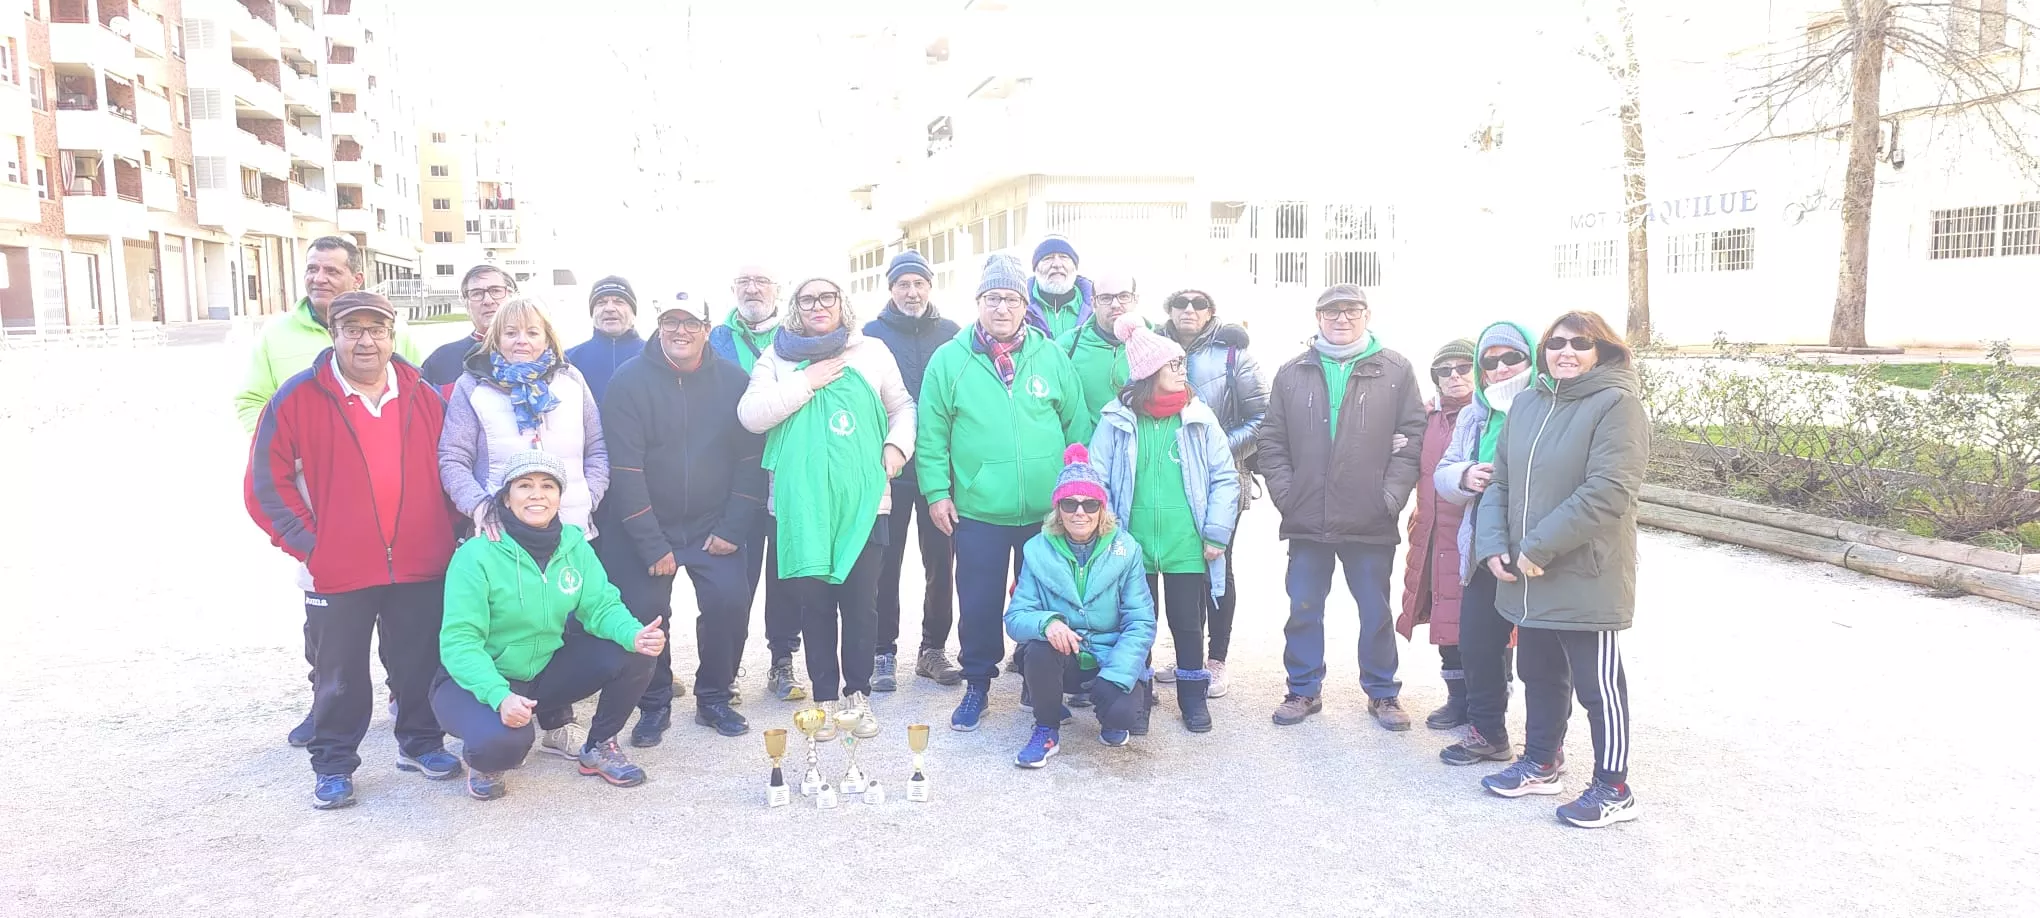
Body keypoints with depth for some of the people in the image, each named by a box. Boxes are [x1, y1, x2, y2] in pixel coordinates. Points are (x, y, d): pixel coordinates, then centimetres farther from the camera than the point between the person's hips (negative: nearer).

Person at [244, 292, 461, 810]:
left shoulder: (423, 397, 5)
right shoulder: (299, 398, -4)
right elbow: (266, 483, -3)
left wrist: (448, 531, 9)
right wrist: (306, 544, -8)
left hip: (421, 566, 3)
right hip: (338, 570, -2)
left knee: (420, 663, 13)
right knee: (339, 675, 8)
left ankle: (420, 743, 31)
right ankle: (333, 766, 22)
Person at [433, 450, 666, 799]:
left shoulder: (574, 545, -6)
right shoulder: (477, 554, -21)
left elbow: (601, 606, -9)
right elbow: (459, 641, -24)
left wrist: (634, 635, -32)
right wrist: (499, 696, -39)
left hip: (546, 670, 5)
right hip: (480, 680, -5)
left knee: (634, 655, -14)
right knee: (502, 740, -37)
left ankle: (598, 748, 9)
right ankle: (485, 762, 4)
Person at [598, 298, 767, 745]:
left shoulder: (733, 380, -1)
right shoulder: (630, 381, -9)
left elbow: (751, 457, -1)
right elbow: (624, 469, -12)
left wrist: (733, 528, -8)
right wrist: (652, 545, -15)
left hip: (714, 526, 2)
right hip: (644, 528, -1)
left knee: (730, 601, -12)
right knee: (645, 612, -7)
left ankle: (714, 699, 10)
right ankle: (654, 705, 17)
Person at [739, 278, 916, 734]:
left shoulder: (873, 351, 10)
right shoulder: (777, 357, 8)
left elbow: (902, 406, 16)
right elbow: (750, 415, -4)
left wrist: (897, 444, -2)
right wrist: (805, 383, -10)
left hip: (863, 502, 0)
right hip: (803, 505, 0)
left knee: (861, 603, 3)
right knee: (814, 603, 5)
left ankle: (858, 694, 17)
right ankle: (825, 695, 18)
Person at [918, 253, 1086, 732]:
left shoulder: (1051, 357, 1)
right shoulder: (949, 359, -3)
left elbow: (1076, 426, 7)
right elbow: (931, 434, -1)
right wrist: (937, 492, -4)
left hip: (1047, 511, 1)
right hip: (977, 511, -1)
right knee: (978, 602, 7)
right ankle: (978, 683, 26)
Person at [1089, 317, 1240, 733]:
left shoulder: (1199, 418, 1)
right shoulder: (1118, 420, -3)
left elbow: (1225, 477, 1)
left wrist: (1217, 533, -4)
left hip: (1187, 548, 1)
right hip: (1133, 547, -1)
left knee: (1188, 624, 12)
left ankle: (1193, 698, 30)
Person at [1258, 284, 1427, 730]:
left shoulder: (1395, 371, 3)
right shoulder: (1293, 374, 8)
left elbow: (1413, 437, 0)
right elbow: (1272, 440, 8)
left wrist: (1392, 496, -7)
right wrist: (1284, 494, -2)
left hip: (1371, 522, -1)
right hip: (1307, 520, 2)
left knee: (1376, 613, 10)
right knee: (1303, 610, 9)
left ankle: (1383, 693, 26)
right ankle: (1303, 690, 24)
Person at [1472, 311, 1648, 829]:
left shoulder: (1616, 404, -12)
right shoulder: (1528, 403, 9)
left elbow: (1606, 493, -22)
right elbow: (1501, 481, 11)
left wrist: (1539, 547, -20)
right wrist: (1493, 545, -4)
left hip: (1586, 578, -7)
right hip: (1527, 578, 7)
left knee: (1597, 684, 4)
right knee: (1539, 675, 20)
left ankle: (1613, 789, 17)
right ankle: (1541, 763, 37)